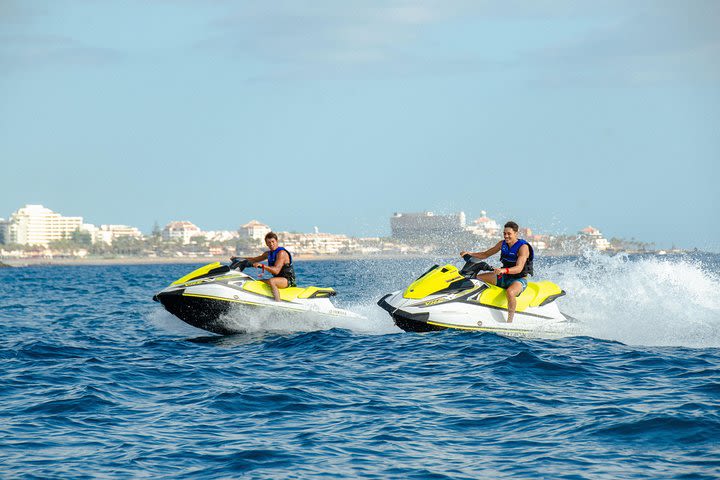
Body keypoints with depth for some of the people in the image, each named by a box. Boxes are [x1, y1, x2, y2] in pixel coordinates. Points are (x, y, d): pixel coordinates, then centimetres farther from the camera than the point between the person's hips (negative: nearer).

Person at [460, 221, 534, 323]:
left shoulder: (523, 247, -18)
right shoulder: (502, 244, 3)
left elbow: (519, 268, -31)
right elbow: (485, 254, 12)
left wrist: (504, 270, -48)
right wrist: (470, 253, -6)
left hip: (519, 279, -8)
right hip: (504, 277, 8)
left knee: (510, 292, -42)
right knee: (478, 278, -1)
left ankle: (510, 321, -36)